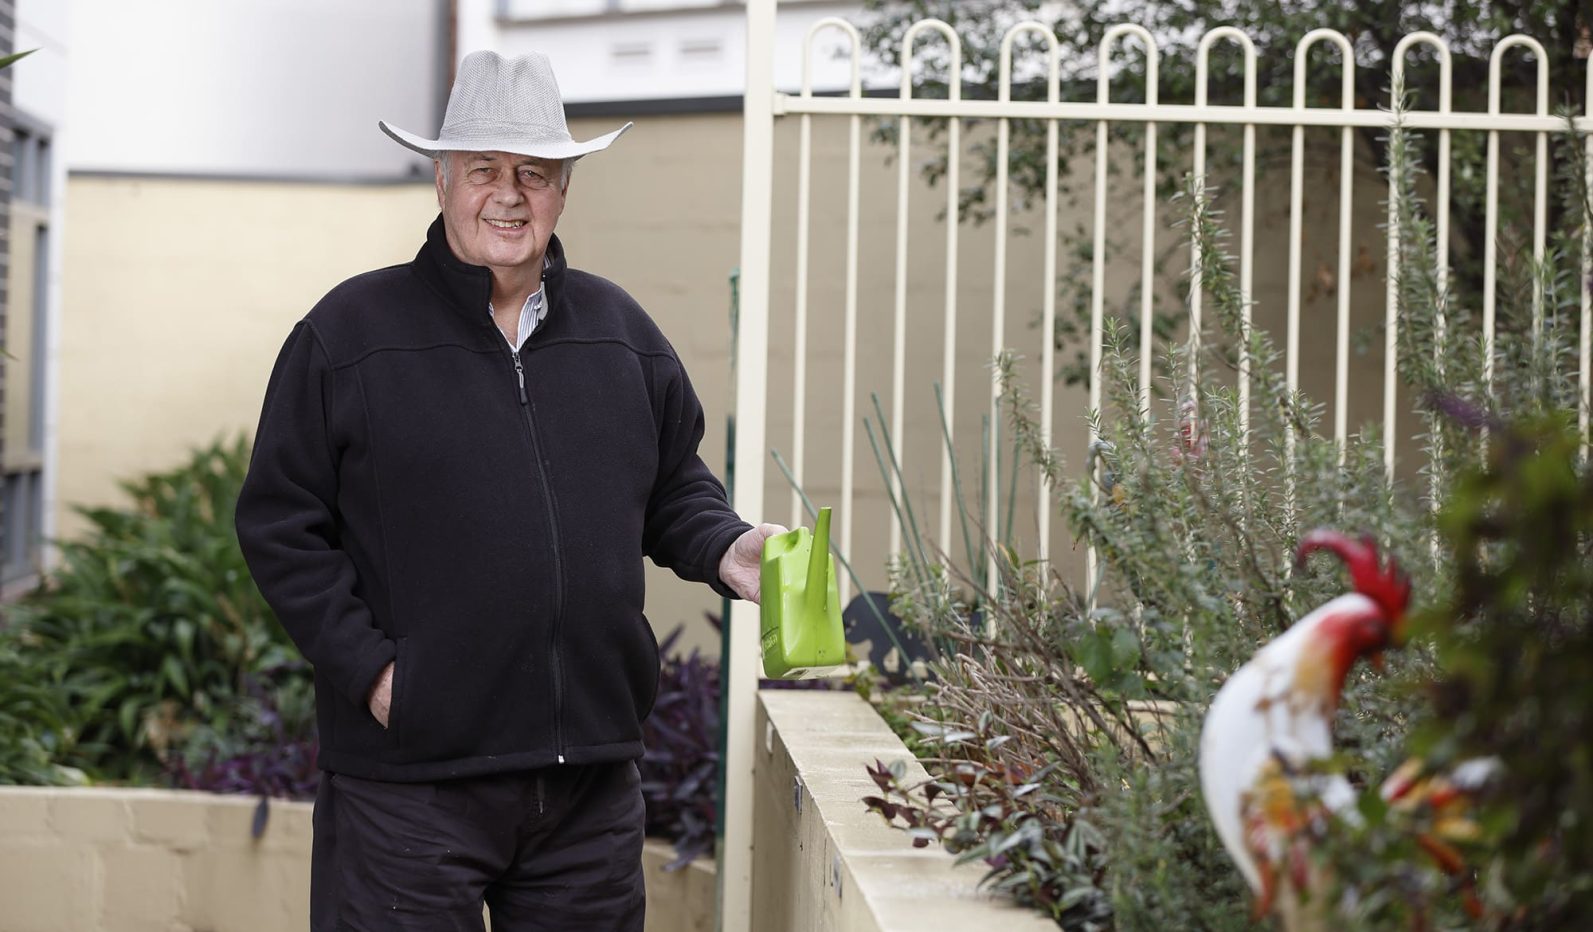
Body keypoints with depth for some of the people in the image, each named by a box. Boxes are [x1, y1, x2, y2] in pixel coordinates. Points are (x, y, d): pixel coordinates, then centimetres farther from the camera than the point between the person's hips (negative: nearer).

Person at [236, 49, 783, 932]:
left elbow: (673, 484, 22)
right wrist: (369, 667, -11)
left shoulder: (620, 330, 12)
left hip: (591, 774, 4)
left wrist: (723, 547, 1)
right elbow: (279, 526, -3)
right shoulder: (348, 332, -2)